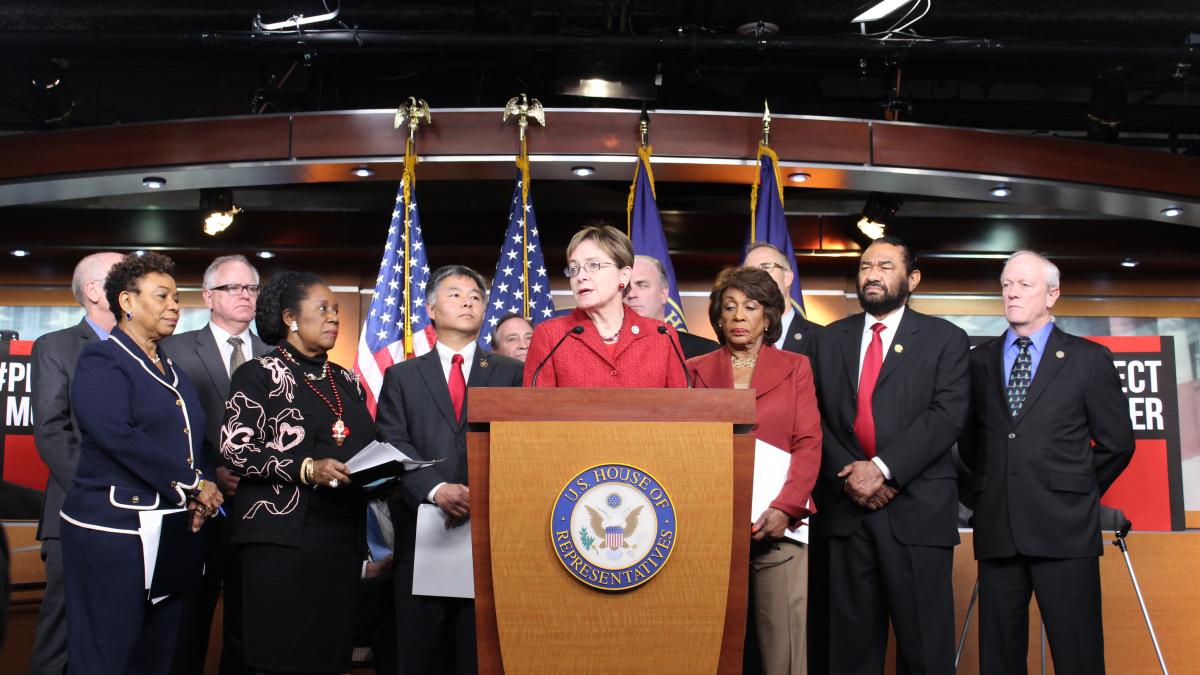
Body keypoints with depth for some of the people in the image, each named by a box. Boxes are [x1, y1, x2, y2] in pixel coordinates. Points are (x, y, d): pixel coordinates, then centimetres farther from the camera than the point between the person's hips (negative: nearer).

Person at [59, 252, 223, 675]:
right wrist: (193, 484, -16)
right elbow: (118, 436, -20)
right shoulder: (100, 361, -6)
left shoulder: (171, 370, 18)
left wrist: (199, 496, -2)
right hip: (112, 532, -7)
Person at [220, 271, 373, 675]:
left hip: (343, 536, 5)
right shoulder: (259, 374, 0)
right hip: (282, 536, -5)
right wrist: (306, 470, -19)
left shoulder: (347, 382, 17)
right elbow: (234, 449, -9)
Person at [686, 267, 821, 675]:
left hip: (776, 524, -1)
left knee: (783, 641, -2)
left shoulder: (795, 367, 9)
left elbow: (809, 445, 1)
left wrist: (785, 508, -13)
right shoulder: (697, 370, 12)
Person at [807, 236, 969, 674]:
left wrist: (882, 468, -16)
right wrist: (847, 474, -9)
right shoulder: (829, 340, 14)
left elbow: (948, 415, -8)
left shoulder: (944, 339, 5)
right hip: (845, 509, 3)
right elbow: (815, 417, 6)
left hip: (917, 510, -2)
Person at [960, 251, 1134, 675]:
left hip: (1063, 529, -2)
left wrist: (1077, 494, 10)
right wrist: (988, 490, 12)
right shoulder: (979, 361, 11)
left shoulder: (1088, 359, 4)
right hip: (997, 530, 3)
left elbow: (1117, 443, 7)